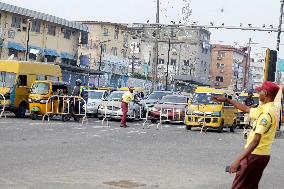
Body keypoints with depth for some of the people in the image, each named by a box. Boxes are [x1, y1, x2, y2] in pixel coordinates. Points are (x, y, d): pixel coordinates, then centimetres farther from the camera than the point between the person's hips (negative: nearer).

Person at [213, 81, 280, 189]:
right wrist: (227, 100, 31)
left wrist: (238, 161, -32)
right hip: (263, 155, 10)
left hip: (255, 155, -10)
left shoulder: (266, 113, -20)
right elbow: (247, 109, 29)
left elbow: (256, 141, -28)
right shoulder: (265, 109, 10)